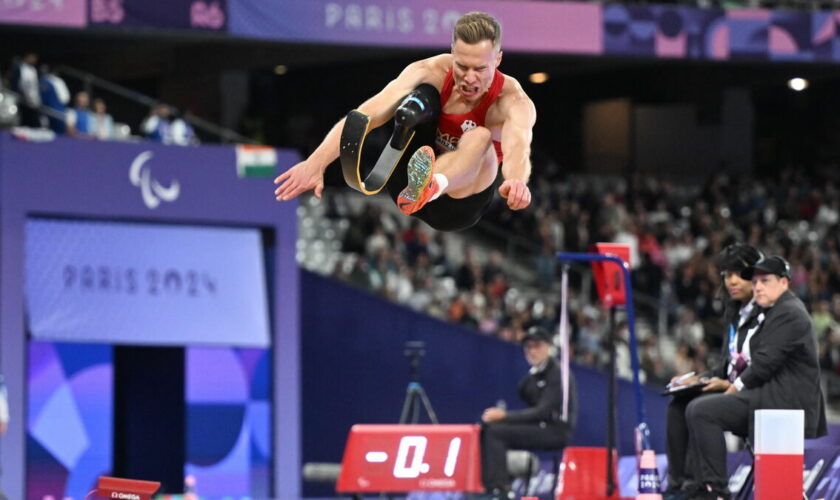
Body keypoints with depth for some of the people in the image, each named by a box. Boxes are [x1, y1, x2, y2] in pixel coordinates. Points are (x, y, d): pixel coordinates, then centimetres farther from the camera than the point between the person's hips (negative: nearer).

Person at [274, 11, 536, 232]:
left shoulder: (513, 101, -20)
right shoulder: (432, 73, -15)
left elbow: (517, 144, -44)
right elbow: (369, 113, -29)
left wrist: (516, 180, -69)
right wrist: (316, 162, -44)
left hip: (458, 205, -2)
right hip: (405, 181, 2)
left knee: (481, 138, -35)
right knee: (423, 94, -23)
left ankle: (429, 188, -67)